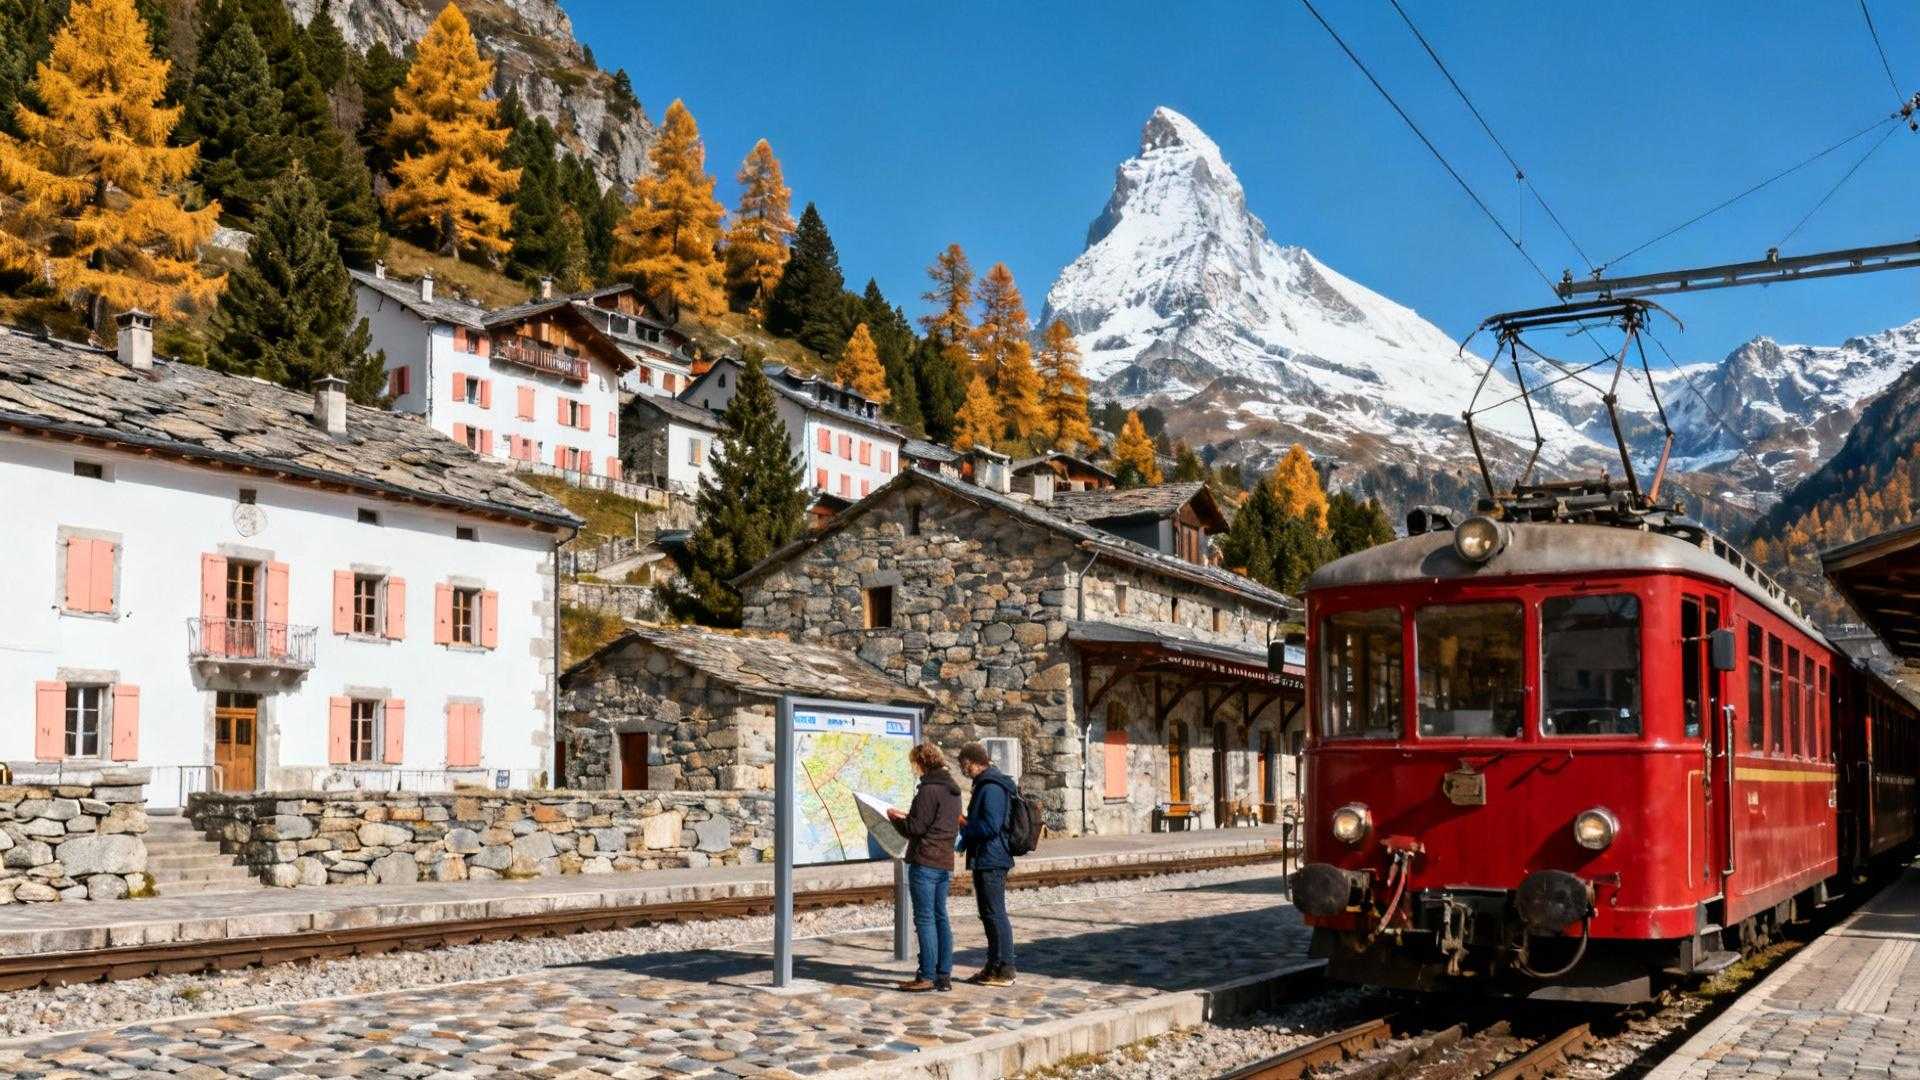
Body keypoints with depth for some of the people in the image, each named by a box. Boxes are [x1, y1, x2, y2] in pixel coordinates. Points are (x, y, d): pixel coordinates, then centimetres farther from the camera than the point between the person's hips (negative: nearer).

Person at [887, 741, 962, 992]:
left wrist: (896, 818, 3)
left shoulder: (929, 790, -15)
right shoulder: (953, 790, 15)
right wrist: (907, 817, 19)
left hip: (924, 863, -9)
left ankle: (927, 976, -3)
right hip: (945, 863, 9)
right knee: (940, 918, 11)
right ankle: (944, 975, 13)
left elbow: (915, 828, -16)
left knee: (925, 919, -4)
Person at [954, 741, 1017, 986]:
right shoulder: (985, 784, 16)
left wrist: (963, 823, -13)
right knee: (989, 914, 15)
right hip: (985, 861, 11)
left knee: (995, 914, -6)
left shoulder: (991, 788, -18)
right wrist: (965, 823, 10)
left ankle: (1005, 970, -2)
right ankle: (993, 966, 23)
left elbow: (991, 826, -24)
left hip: (991, 861, -11)